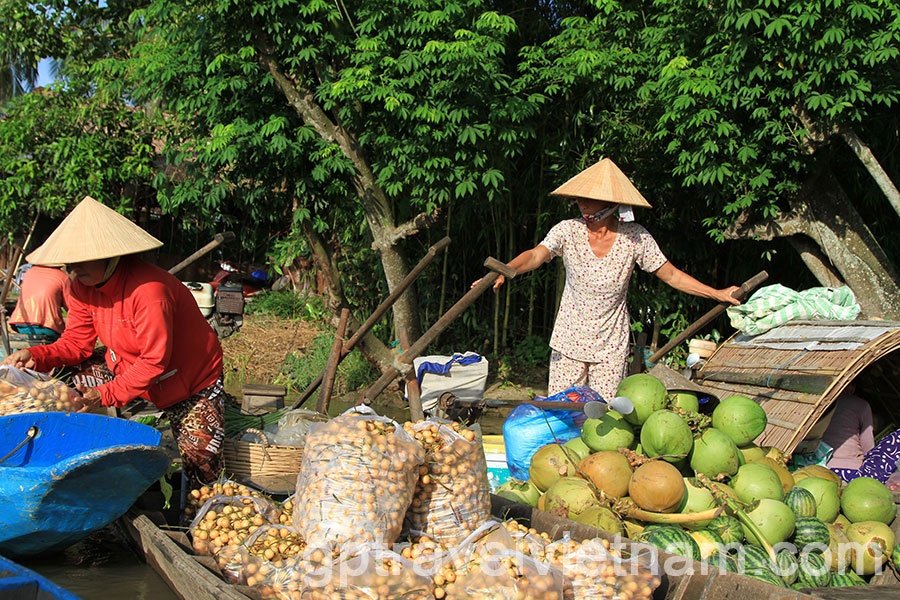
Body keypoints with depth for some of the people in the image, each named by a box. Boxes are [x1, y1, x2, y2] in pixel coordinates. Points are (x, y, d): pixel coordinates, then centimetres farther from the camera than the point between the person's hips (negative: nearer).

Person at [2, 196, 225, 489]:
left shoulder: (149, 290, -33)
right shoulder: (83, 286, -7)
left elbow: (155, 362, -32)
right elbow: (76, 343, -4)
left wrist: (105, 395, -38)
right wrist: (36, 356, -23)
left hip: (193, 385, -7)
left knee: (199, 470, -15)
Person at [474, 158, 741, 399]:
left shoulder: (635, 237, -7)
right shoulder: (568, 231, -7)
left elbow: (671, 275, 0)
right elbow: (535, 256, -22)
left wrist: (717, 294, -4)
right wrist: (503, 271, -42)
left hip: (611, 346, 0)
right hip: (569, 341, 1)